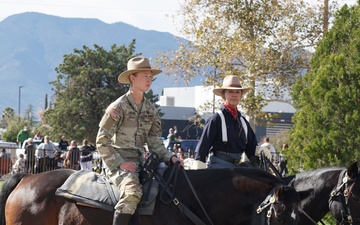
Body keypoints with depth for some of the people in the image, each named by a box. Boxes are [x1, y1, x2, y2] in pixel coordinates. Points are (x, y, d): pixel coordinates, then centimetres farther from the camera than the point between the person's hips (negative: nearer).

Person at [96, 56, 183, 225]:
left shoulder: (151, 110, 12)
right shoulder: (119, 107, -7)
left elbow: (155, 143, 12)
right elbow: (102, 141, -9)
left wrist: (170, 158, -6)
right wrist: (119, 163, -16)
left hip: (139, 162, 7)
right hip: (117, 162, -7)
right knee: (132, 192, -35)